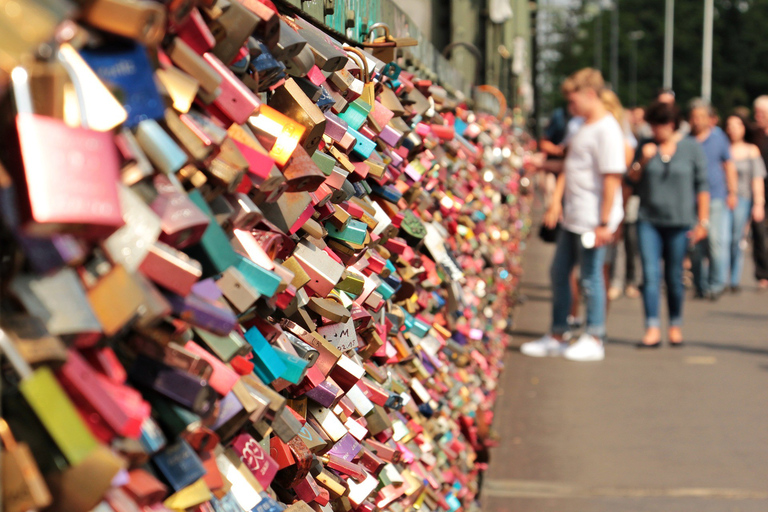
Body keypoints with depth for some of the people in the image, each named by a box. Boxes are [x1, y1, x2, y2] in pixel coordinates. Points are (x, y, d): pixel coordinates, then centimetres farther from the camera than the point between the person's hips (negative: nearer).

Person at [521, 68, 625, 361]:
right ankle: (557, 337, 24)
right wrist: (556, 202, 7)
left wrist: (604, 224, -21)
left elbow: (612, 178, -19)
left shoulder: (607, 130, -15)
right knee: (558, 272, 14)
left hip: (592, 221, -10)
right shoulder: (583, 128, 14)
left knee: (590, 277, 0)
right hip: (572, 217, 10)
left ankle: (594, 340, 12)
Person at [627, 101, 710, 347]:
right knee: (650, 274, -8)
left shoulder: (692, 147, 1)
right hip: (648, 220, 1)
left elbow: (702, 185, 2)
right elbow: (631, 181, 8)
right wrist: (642, 161, -9)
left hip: (679, 222, -1)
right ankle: (653, 329, -10)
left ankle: (675, 325, 22)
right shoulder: (646, 147, 7)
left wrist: (702, 221, -2)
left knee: (674, 276, 5)